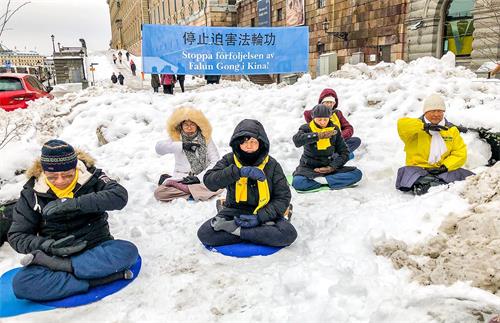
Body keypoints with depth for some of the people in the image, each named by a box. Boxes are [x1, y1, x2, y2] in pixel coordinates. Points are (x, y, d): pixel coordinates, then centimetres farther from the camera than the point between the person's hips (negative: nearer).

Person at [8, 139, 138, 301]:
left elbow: (120, 195, -21)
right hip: (56, 255, 1)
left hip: (96, 248, 0)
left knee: (128, 251, -31)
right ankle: (96, 279, -29)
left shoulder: (91, 177, -4)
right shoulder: (32, 194, -1)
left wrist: (74, 204, -28)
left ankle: (55, 264, -28)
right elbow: (17, 236, 2)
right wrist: (50, 246, -18)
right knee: (21, 283, -28)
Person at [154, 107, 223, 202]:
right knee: (159, 192, -26)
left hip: (203, 179, 1)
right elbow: (159, 147, -13)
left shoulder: (206, 138, 6)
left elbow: (215, 161, -1)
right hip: (181, 179, 0)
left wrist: (199, 178, -13)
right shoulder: (176, 138, 6)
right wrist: (182, 145, -20)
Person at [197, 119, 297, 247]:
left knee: (289, 233, -28)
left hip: (263, 213, 0)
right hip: (234, 212, 1)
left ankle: (235, 229, -20)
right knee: (204, 233, -24)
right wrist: (239, 171, -30)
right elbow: (209, 181, -17)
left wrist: (260, 217, -18)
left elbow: (283, 197, -4)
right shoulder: (229, 160, -2)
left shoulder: (272, 165, -3)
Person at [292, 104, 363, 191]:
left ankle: (321, 180, -24)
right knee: (298, 182, -36)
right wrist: (318, 135, -35)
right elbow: (297, 140, -28)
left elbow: (344, 152, 5)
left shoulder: (334, 129, 4)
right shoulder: (306, 128, -4)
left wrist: (332, 167, -10)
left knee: (357, 174, -18)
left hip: (328, 167, 3)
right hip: (309, 167, -3)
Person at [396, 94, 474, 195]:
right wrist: (425, 127, -21)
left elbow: (460, 153, 8)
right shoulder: (417, 127, 7)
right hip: (419, 169, -3)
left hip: (443, 171, 3)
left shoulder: (452, 130, 17)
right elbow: (402, 124, -17)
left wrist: (445, 166, -9)